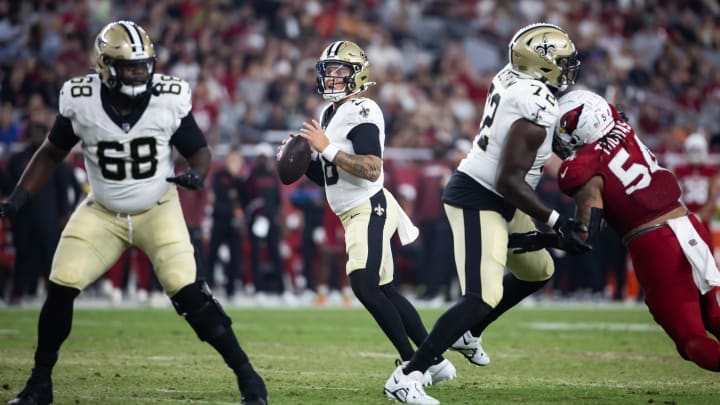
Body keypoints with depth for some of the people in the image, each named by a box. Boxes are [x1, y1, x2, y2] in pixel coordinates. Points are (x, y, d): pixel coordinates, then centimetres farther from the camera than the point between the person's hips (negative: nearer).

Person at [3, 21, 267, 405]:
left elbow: (198, 149, -3)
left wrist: (195, 175, -25)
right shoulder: (81, 101, -15)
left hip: (158, 210, -1)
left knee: (188, 293, -16)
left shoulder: (169, 99, -17)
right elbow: (52, 153, 1)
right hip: (102, 213, 1)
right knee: (60, 289, -9)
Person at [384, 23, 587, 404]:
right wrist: (557, 222, -20)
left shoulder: (509, 78, 0)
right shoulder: (536, 109, -25)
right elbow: (510, 180, -25)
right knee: (483, 297, -18)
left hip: (496, 200, 10)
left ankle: (467, 333, 39)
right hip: (477, 200, -10)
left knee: (538, 271, 25)